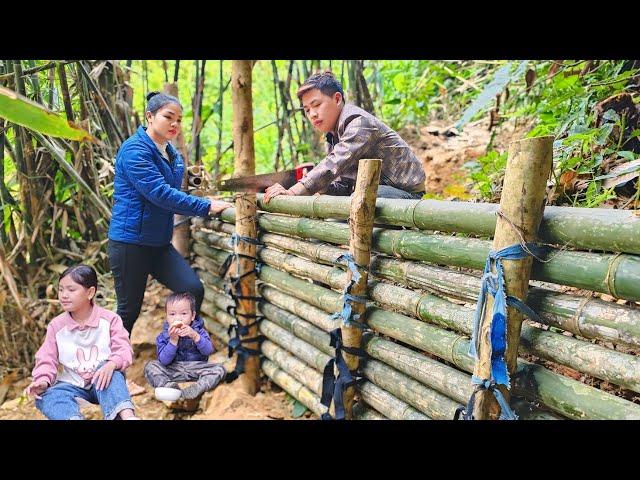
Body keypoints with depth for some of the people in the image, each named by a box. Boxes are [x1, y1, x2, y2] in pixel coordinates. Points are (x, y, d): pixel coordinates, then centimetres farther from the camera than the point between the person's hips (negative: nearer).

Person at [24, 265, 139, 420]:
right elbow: (47, 359, 2)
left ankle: (126, 414, -51)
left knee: (110, 370, -34)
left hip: (103, 382, -2)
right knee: (46, 397, -26)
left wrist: (111, 364, -36)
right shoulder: (56, 326, 3)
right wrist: (43, 380, -20)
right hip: (73, 385, 3)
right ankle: (72, 417, -55)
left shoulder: (109, 319, -5)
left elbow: (124, 350, -13)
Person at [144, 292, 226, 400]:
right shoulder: (164, 336, -4)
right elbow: (164, 361, -15)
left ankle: (197, 388, -44)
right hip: (173, 370, 0)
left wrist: (195, 336, -32)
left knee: (220, 369, -23)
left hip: (196, 369, 0)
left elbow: (208, 351, -18)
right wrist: (173, 340, -27)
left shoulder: (198, 331, -4)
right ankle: (168, 386, -40)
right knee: (150, 366, -19)